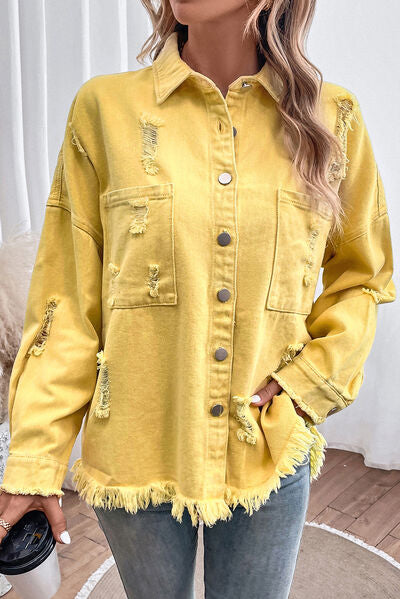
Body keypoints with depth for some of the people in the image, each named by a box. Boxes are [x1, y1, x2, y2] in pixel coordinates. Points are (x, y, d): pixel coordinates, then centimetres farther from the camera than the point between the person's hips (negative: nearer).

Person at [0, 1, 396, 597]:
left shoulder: (331, 118, -2)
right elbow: (67, 300, -5)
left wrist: (303, 382, -6)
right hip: (135, 454, 0)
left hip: (271, 459, 1)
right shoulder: (106, 107, -5)